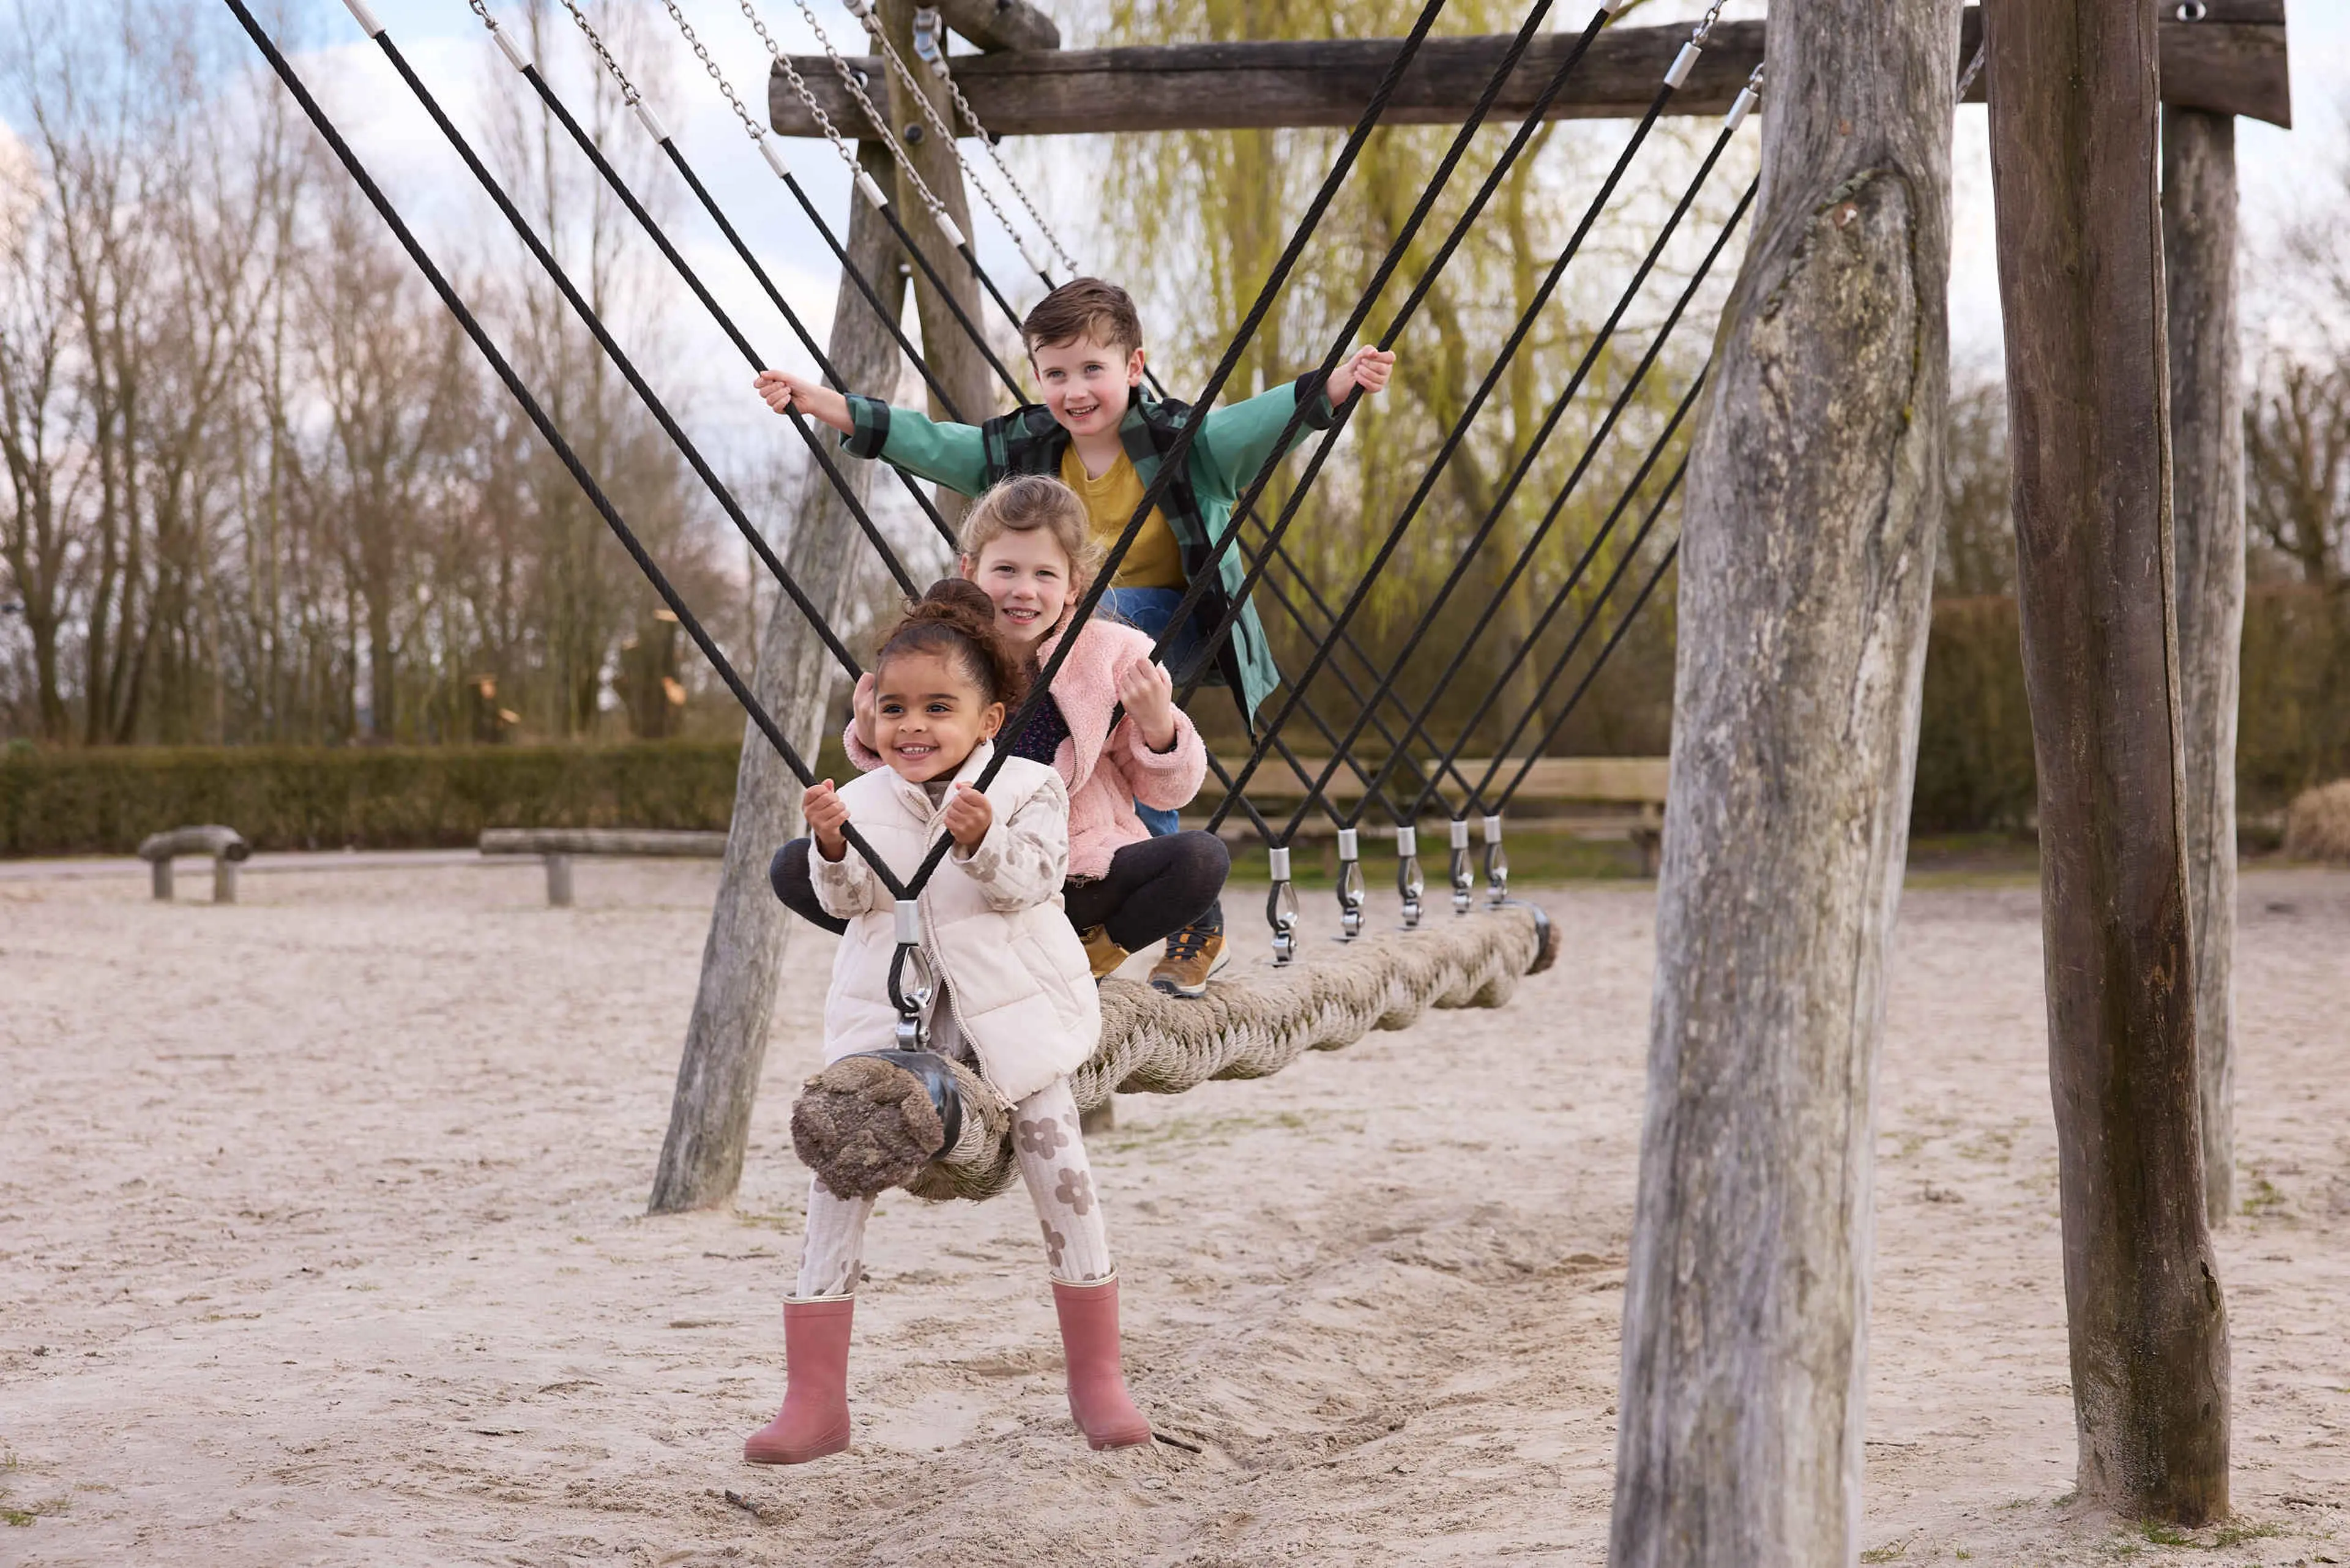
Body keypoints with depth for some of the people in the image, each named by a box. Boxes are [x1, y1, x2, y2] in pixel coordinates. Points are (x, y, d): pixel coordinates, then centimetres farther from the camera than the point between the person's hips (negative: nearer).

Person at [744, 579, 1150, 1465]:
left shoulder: (1026, 790, -2)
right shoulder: (863, 802, 5)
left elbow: (1027, 883, -17)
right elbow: (846, 899, -7)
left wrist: (981, 841, -36)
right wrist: (832, 847, -26)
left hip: (1008, 1016, -2)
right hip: (888, 1020, 2)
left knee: (1059, 1170, -3)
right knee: (838, 1174, -8)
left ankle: (1097, 1378, 15)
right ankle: (814, 1401, -5)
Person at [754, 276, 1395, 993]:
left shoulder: (1183, 442, -13)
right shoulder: (1021, 449, -1)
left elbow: (1266, 421, -27)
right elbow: (925, 442, -2)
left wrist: (1337, 385, -47)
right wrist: (823, 404, -11)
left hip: (1171, 625, -5)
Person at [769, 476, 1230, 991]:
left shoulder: (1115, 656, -6)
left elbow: (1166, 794, 1)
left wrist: (1159, 730, -20)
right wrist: (872, 742, -11)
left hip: (1078, 883, -1)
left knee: (1202, 859, -30)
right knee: (795, 866, -14)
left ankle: (1091, 951, -2)